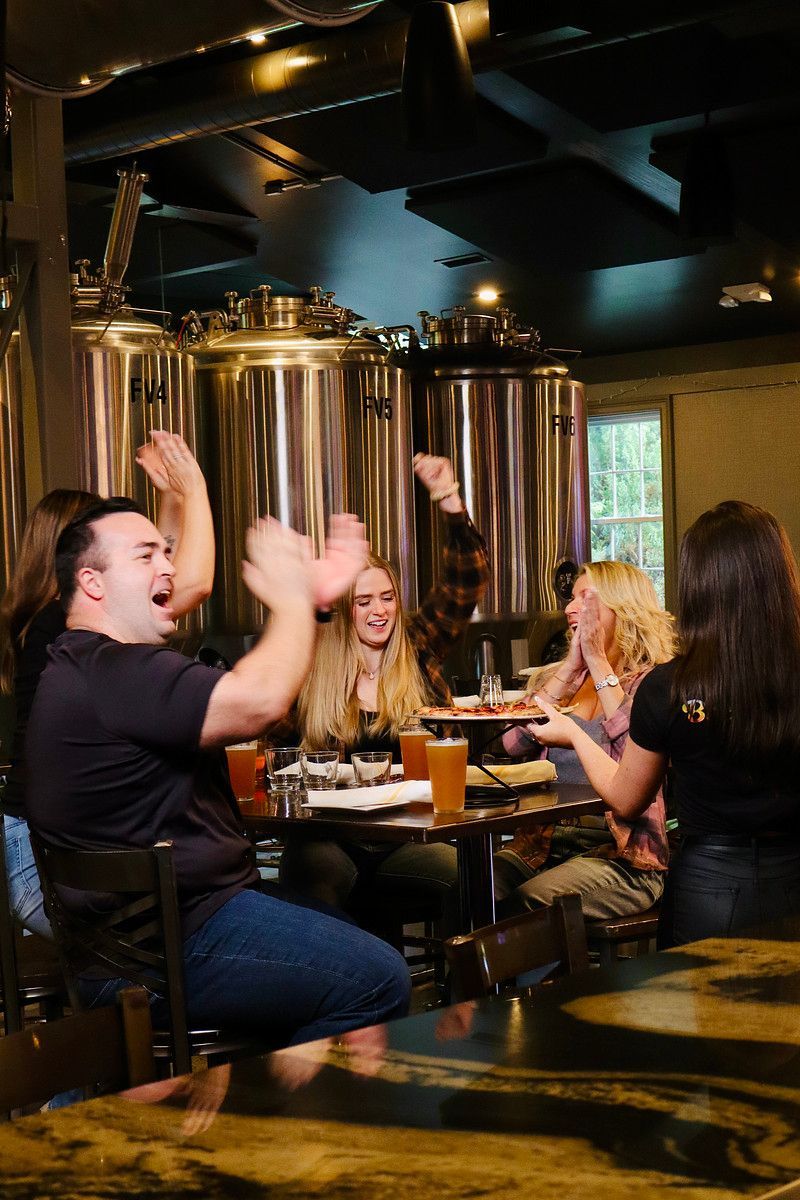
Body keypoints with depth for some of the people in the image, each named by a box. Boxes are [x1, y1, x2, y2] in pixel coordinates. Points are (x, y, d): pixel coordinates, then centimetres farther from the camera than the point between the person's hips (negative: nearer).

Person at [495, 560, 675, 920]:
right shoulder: (559, 677, 17)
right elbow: (514, 742, -1)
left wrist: (597, 659, -12)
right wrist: (571, 666, -2)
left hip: (621, 854, -5)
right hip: (543, 843, 5)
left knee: (527, 902, -31)